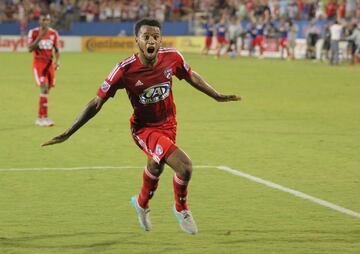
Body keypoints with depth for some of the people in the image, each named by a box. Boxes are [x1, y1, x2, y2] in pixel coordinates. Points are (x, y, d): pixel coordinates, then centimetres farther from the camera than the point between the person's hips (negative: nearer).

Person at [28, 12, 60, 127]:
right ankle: (44, 117, -21)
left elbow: (56, 49, 11)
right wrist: (40, 37, -20)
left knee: (47, 89, 6)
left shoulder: (53, 33, 7)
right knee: (44, 88, -19)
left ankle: (40, 118, 18)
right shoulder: (33, 32, -4)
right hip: (38, 63, -5)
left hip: (49, 63, 5)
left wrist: (57, 61, -6)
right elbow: (30, 49, -12)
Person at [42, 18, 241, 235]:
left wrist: (218, 97, 12)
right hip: (144, 128, -5)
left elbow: (192, 77, 5)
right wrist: (68, 134, -21)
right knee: (184, 166, -22)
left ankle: (142, 204, 61)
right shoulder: (125, 70, -28)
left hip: (168, 123, 5)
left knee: (156, 167, 29)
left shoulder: (172, 58, -18)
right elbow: (97, 103, -20)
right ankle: (181, 209, 8)